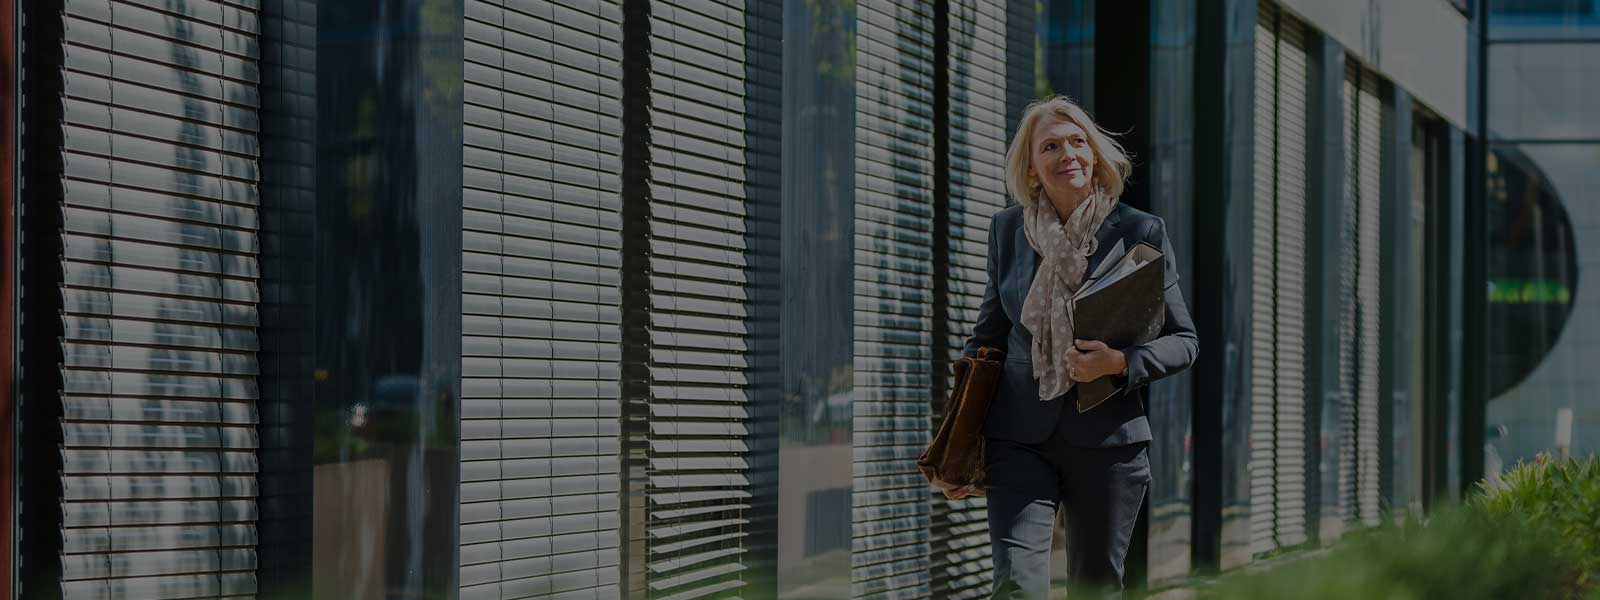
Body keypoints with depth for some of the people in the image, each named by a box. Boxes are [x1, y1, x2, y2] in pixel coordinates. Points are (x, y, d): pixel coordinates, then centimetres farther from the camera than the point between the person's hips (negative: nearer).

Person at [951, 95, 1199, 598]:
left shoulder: (1141, 232, -1)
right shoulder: (1008, 229, 7)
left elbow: (1183, 340, 3)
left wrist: (1119, 363, -16)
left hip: (1107, 438, -1)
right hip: (1020, 436, 1)